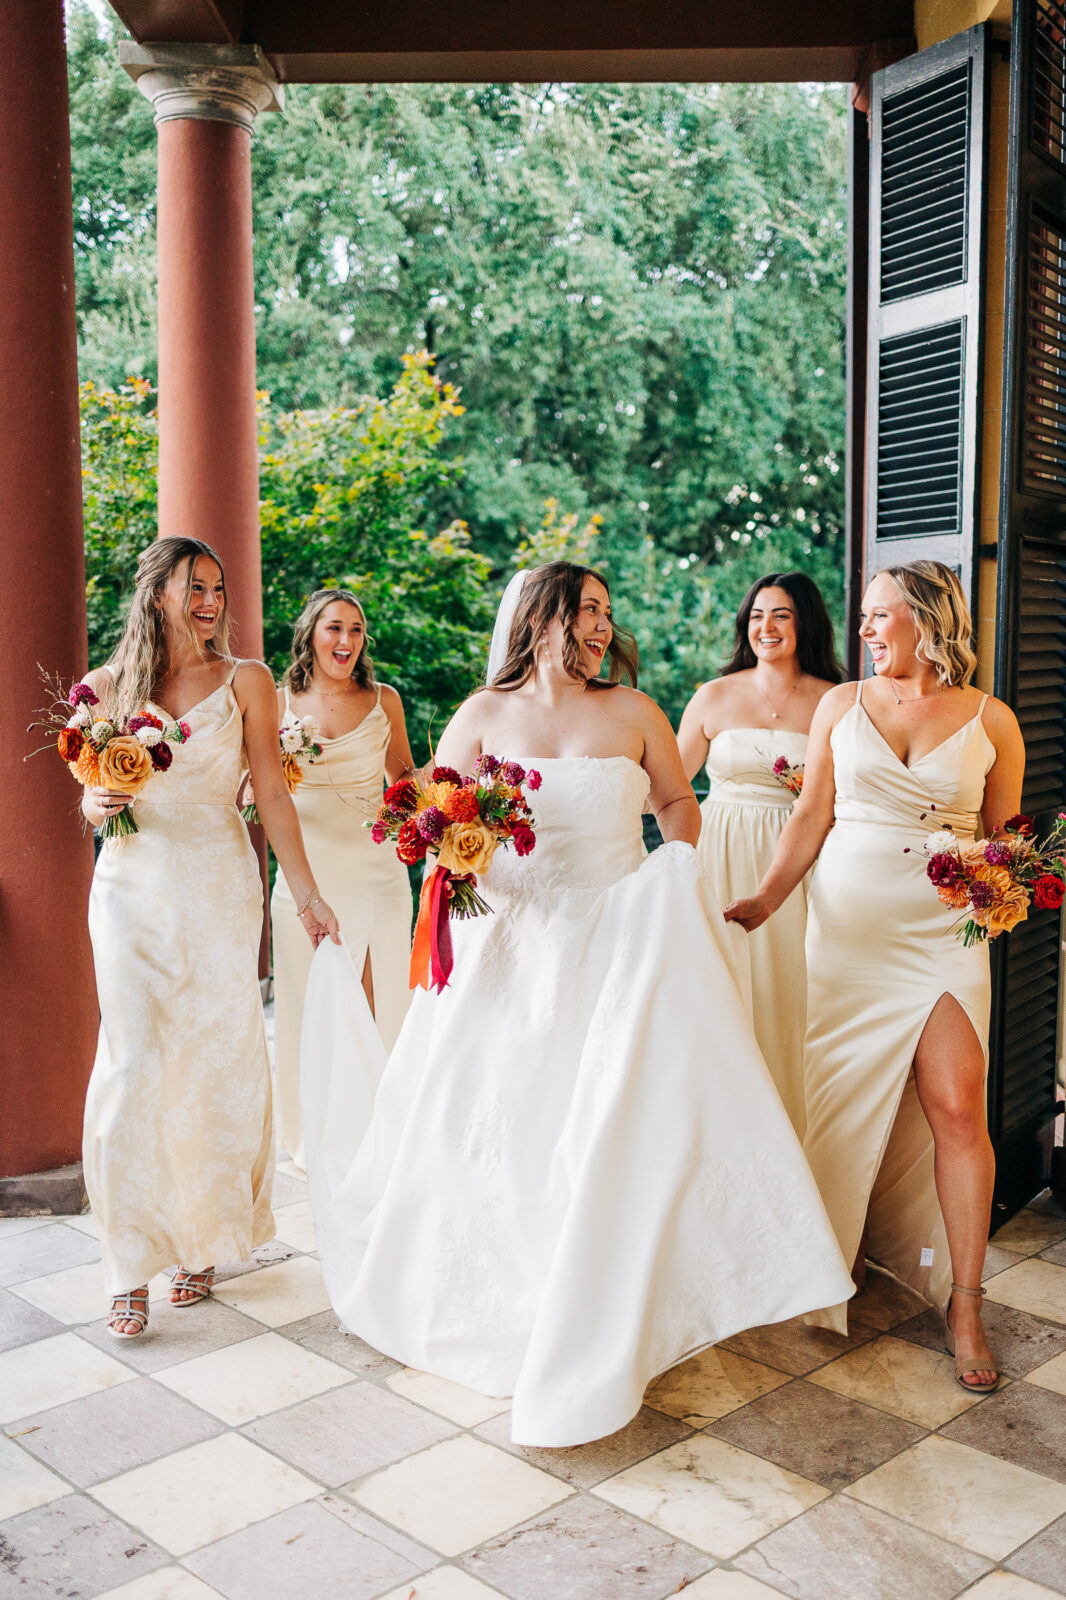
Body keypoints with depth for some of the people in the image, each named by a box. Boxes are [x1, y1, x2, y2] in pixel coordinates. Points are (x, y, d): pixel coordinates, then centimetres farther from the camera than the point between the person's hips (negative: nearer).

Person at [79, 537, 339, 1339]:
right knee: (135, 1065, -4)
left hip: (220, 888, 0)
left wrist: (307, 892, 0)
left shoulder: (246, 682, 3)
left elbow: (273, 794, 3)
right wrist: (98, 803, -12)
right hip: (133, 889, 0)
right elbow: (91, 799, 11)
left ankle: (204, 1239, 20)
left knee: (218, 1060, 3)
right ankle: (131, 1267, 3)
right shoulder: (108, 686, 5)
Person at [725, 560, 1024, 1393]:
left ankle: (964, 1302, 6)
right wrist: (765, 898, -3)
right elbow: (813, 816, 7)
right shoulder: (841, 704, 7)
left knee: (956, 1106, -7)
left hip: (943, 933, -1)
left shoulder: (990, 720, 3)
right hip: (847, 925, 2)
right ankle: (834, 1266, 24)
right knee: (842, 1099, 5)